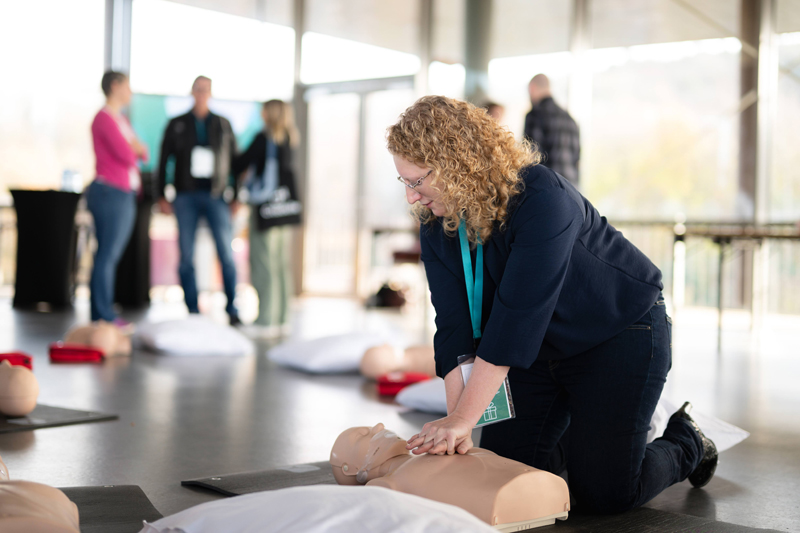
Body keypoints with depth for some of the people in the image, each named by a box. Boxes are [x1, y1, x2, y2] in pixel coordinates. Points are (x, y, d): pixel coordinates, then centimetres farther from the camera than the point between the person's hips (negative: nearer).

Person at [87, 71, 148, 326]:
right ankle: (103, 316, -4)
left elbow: (142, 154, 16)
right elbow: (126, 156, -19)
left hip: (125, 195, 9)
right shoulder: (105, 118, -12)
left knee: (110, 255, 10)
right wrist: (134, 147, 2)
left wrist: (136, 149, -5)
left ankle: (102, 312, 14)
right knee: (107, 254, -7)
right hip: (110, 193, -9)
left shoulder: (121, 120, 18)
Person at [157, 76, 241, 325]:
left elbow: (234, 161, 11)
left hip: (215, 196, 0)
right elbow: (164, 161, 9)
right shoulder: (177, 125, 8)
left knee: (226, 254, -9)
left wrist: (236, 196, 5)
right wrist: (162, 196, 2)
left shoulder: (223, 125, 9)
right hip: (186, 197, 1)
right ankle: (193, 312, 7)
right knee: (186, 257, 0)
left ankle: (232, 310, 0)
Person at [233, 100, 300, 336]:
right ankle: (281, 316, 17)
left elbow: (241, 163, -5)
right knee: (281, 263, 11)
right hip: (284, 208, 7)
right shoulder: (287, 140, 8)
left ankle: (267, 320, -3)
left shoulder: (264, 138, -10)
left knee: (263, 262, -3)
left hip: (265, 208, -7)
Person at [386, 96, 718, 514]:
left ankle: (686, 443, 23)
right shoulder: (436, 226, -9)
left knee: (604, 494, -7)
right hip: (539, 348, 7)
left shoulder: (541, 200, -32)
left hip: (620, 334, -6)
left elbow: (515, 320, -36)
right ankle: (596, 430, 27)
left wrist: (462, 420, -35)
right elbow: (454, 327, -13)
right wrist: (454, 422, -24)